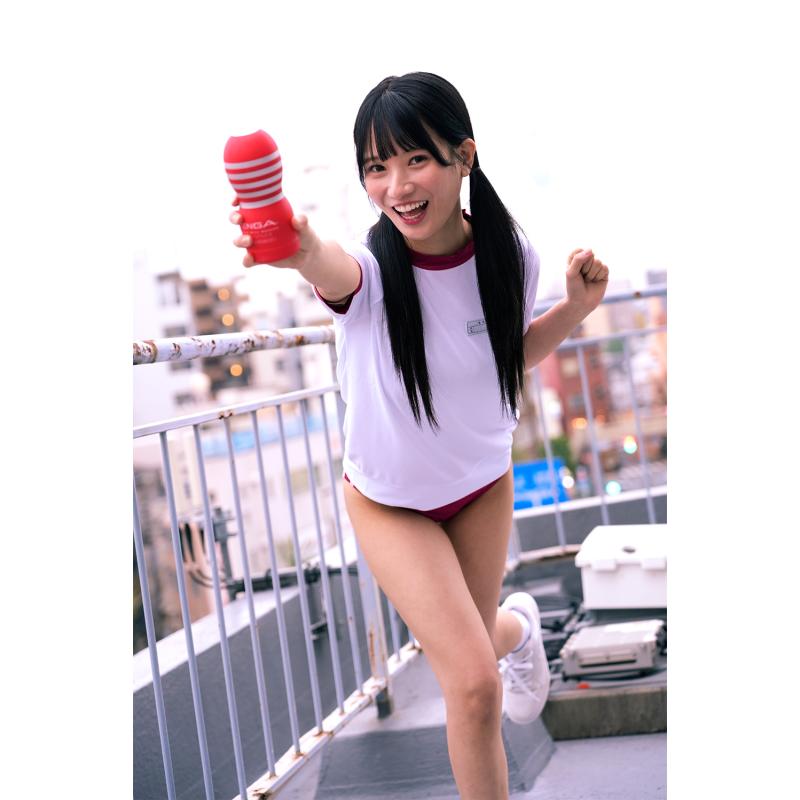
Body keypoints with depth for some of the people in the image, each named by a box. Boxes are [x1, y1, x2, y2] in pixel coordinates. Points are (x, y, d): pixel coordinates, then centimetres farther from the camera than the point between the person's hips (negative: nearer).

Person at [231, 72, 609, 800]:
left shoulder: (509, 255, -18)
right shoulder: (372, 267, -30)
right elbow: (336, 270, -57)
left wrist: (577, 306, -15)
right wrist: (304, 249, -81)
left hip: (483, 485, 3)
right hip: (390, 501, -3)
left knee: (460, 650, 20)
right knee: (473, 682, -12)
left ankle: (517, 623, 58)